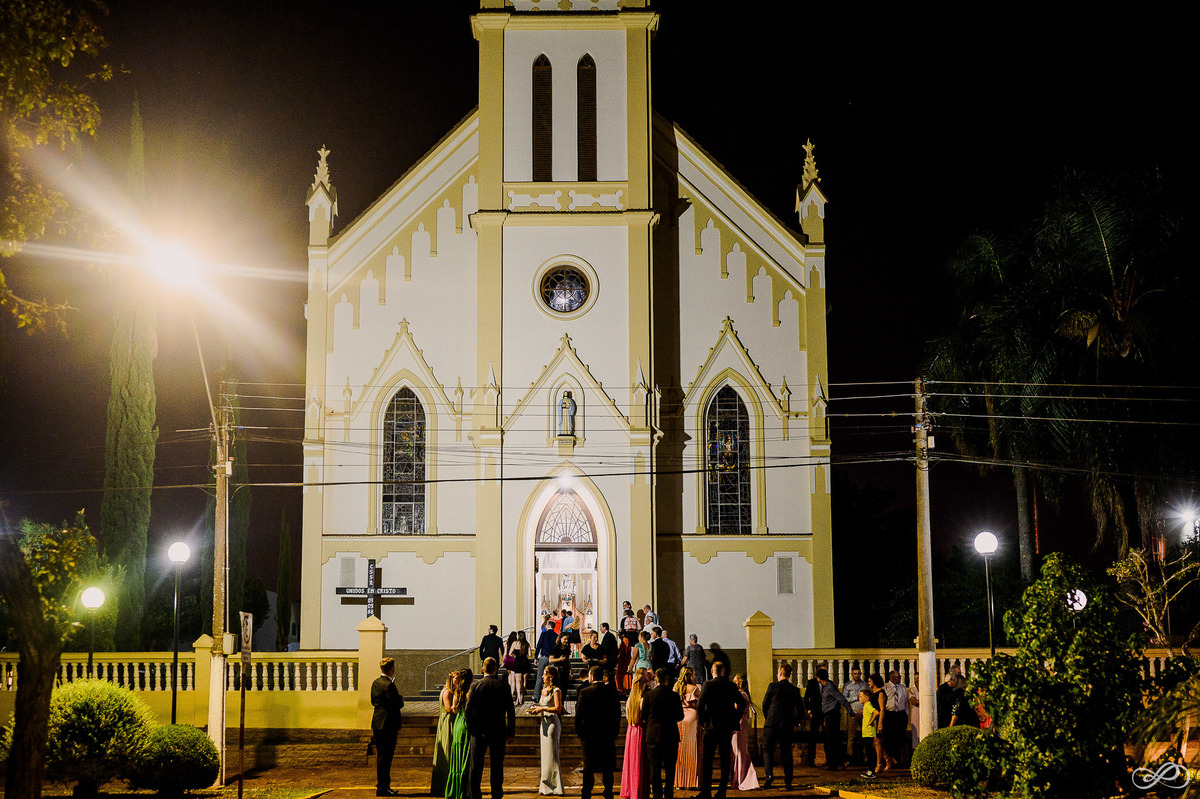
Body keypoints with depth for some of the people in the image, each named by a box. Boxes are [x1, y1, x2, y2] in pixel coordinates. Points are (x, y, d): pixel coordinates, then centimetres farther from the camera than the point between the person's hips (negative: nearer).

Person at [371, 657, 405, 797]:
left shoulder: (375, 683, 11)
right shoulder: (388, 684, -18)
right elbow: (396, 704, -22)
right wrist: (401, 700, 1)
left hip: (377, 724, 9)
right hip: (388, 725, -9)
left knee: (381, 756, 15)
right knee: (385, 757, -5)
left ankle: (382, 786, 22)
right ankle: (382, 788, -2)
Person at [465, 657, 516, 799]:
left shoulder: (475, 686, -6)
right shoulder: (503, 686, -3)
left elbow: (468, 710, -8)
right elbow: (510, 712, -2)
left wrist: (470, 729, 5)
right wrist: (511, 733, 5)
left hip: (479, 733, -1)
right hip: (498, 733, 1)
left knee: (476, 767, 7)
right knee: (497, 767, 8)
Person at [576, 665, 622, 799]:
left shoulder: (584, 692, -10)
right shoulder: (612, 691, -1)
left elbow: (578, 715, -8)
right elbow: (617, 713, 3)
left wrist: (579, 733, 2)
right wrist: (615, 732, 11)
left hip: (589, 734, -2)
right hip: (608, 735, 2)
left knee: (588, 767, 4)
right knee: (607, 766, 11)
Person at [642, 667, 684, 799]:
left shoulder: (648, 695, -7)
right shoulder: (674, 696, -7)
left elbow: (644, 716, 0)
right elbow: (680, 716, 0)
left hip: (653, 735, 0)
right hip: (671, 735, 0)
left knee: (655, 768, 6)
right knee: (670, 767, 10)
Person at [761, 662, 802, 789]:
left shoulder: (773, 686, -5)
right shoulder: (795, 690, 5)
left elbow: (765, 704, 0)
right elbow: (801, 710, 8)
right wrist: (794, 722, 18)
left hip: (772, 724, -3)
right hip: (787, 726, 3)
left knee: (767, 750, 4)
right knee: (786, 752, 10)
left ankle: (769, 774, -15)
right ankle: (788, 780, 9)